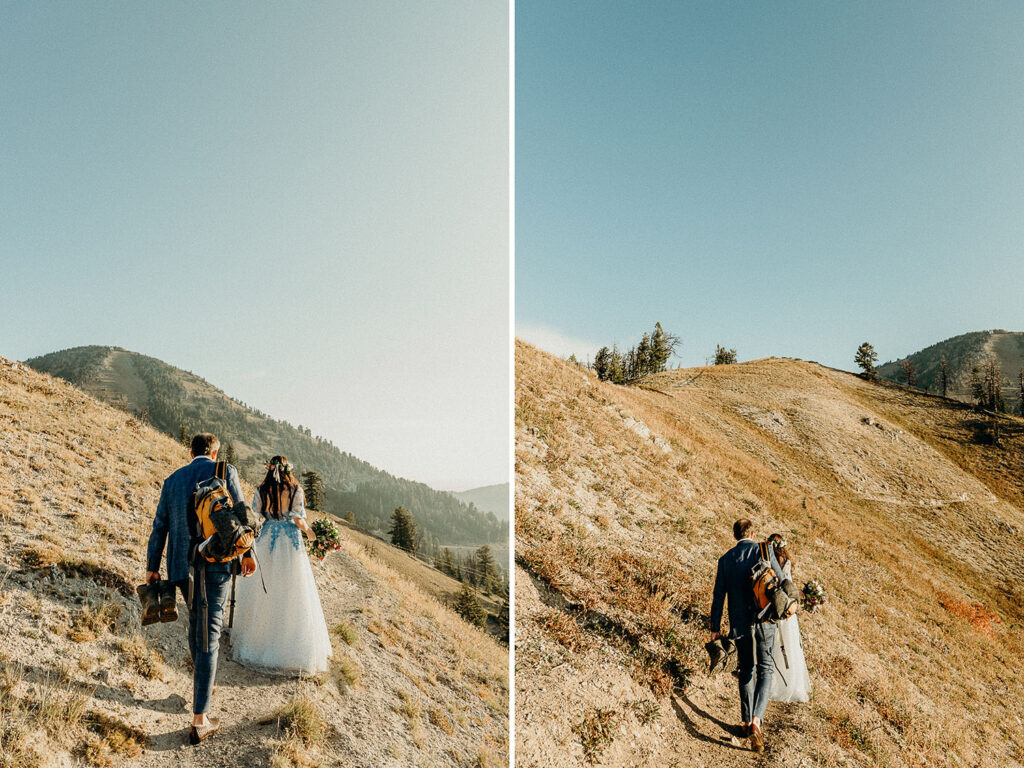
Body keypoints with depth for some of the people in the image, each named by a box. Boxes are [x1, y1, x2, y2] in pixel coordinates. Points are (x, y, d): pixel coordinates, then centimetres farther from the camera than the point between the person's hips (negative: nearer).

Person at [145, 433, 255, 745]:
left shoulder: (172, 480, 11)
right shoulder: (224, 471, -2)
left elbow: (159, 527, 11)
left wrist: (152, 568, 18)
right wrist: (247, 552, 9)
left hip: (180, 566, 5)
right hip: (215, 564, -5)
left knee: (196, 620, 27)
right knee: (208, 636, -2)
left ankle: (202, 683, 43)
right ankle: (199, 720, -1)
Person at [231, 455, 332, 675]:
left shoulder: (261, 491, -2)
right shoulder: (296, 490, -6)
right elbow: (299, 519, -10)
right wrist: (309, 531, 8)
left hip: (266, 542, 2)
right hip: (290, 543, -1)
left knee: (263, 592, 12)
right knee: (292, 595, 5)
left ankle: (259, 640, 20)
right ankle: (296, 649, 9)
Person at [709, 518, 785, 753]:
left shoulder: (725, 559, 2)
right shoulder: (764, 551, -5)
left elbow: (719, 595, 1)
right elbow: (781, 580, 2)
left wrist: (715, 627, 7)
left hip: (739, 623, 2)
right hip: (763, 619, -2)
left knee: (746, 670, 16)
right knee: (764, 669, 4)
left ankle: (747, 722, 22)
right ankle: (756, 719, -15)